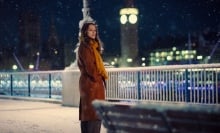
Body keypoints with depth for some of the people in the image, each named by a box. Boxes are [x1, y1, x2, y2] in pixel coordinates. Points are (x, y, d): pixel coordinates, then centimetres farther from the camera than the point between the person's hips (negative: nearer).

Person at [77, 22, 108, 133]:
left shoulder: (93, 46, 20)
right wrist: (98, 79, -8)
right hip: (91, 83, -10)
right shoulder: (84, 47, -10)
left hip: (94, 83, 10)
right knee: (94, 113, -13)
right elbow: (89, 66, -17)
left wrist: (102, 77, 8)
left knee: (87, 112, 10)